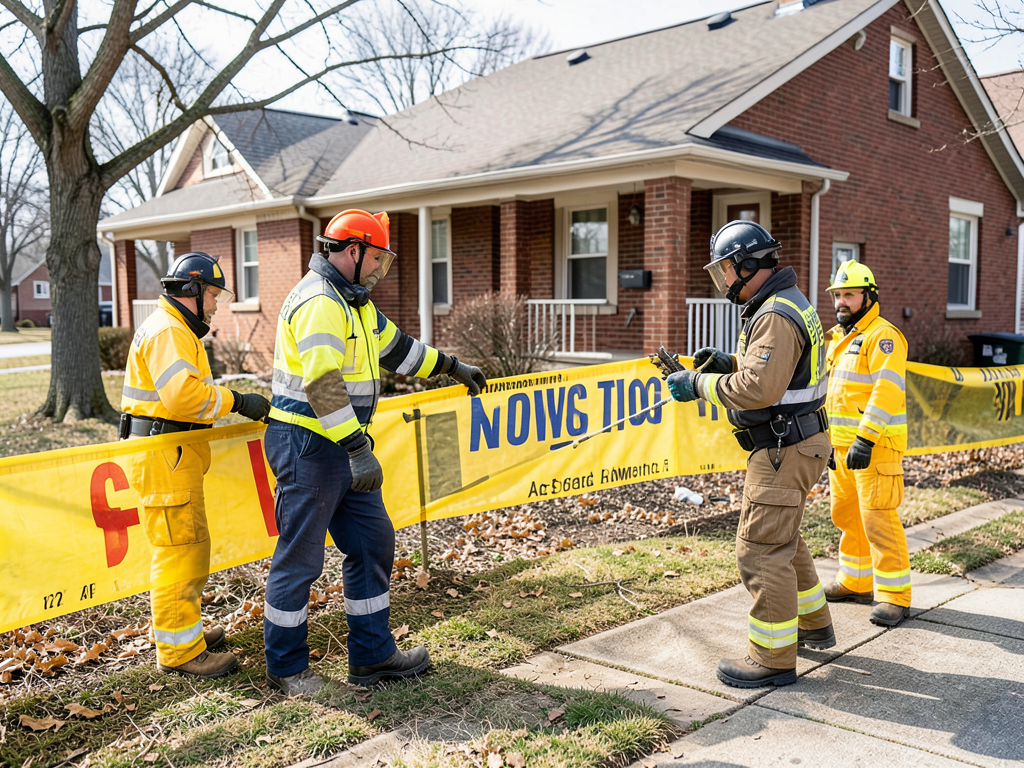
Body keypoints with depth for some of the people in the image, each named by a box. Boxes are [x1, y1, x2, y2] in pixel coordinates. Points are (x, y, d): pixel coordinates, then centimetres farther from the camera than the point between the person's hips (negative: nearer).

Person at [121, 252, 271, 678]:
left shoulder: (177, 330, 21)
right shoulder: (167, 332, -15)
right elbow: (183, 395, -29)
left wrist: (233, 403, 9)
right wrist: (236, 401, -23)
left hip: (177, 456, 11)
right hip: (163, 456, -11)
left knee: (192, 545, 19)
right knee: (178, 550, -6)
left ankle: (184, 629, 33)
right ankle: (178, 649, 3)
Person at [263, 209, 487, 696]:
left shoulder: (351, 300, 15)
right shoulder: (320, 303, -18)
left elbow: (393, 344, 28)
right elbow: (322, 385, -28)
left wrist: (451, 367, 33)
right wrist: (357, 449, -32)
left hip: (342, 446, 10)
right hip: (308, 446, -10)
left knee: (373, 542, 11)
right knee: (300, 557, 2)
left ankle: (372, 655, 22)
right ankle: (286, 668, 18)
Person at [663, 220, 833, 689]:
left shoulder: (776, 316, -21)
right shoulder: (785, 304, 14)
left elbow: (759, 389, -30)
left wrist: (699, 385, -20)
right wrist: (729, 363, 8)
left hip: (783, 450, -11)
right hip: (790, 443, 11)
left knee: (761, 549, -5)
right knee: (783, 540, 23)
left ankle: (773, 657, 5)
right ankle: (814, 625, 38)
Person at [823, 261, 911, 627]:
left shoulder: (882, 336, -11)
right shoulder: (839, 338, 18)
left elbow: (887, 390, -21)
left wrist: (866, 439, -27)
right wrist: (828, 440, 20)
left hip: (875, 446, -9)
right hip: (842, 445, 9)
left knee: (878, 519, -8)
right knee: (847, 515, 15)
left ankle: (895, 596, 1)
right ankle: (856, 582, 29)